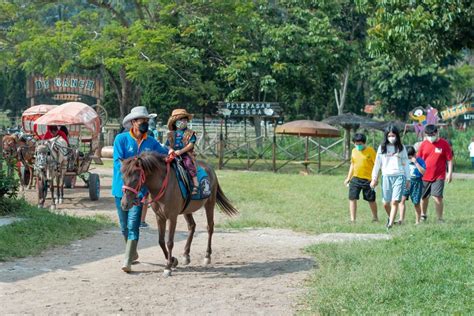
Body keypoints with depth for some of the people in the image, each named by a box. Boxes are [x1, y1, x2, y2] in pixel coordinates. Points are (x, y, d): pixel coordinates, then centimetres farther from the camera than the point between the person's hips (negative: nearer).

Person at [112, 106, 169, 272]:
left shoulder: (151, 142, 4)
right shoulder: (121, 139, -4)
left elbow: (165, 154, 16)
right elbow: (118, 161, -13)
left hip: (139, 188, 0)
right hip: (121, 188, 0)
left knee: (133, 226, -10)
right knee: (124, 227, 13)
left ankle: (127, 261, -11)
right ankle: (132, 253, 35)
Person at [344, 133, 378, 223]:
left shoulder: (370, 151, -9)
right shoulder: (354, 151, 8)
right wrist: (348, 178, 18)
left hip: (367, 179, -4)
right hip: (355, 179, 4)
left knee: (371, 200, 7)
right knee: (352, 198, -4)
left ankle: (375, 218, 26)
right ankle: (352, 219, 2)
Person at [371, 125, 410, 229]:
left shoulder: (401, 147, 8)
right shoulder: (382, 147, 8)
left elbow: (405, 163, 10)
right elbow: (377, 163, 11)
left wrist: (408, 179, 8)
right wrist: (374, 178, 9)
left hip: (399, 176, -1)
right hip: (386, 176, 1)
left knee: (395, 201, -13)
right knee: (386, 203, 2)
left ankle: (390, 224, -13)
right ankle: (390, 217, 31)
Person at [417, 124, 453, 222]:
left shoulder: (444, 144, -3)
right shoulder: (424, 144, 5)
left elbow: (449, 160, -1)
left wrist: (450, 173, -7)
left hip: (439, 177, -3)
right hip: (425, 176, 3)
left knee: (437, 197, -13)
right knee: (424, 197, 13)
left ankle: (440, 219, -3)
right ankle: (423, 215, 34)